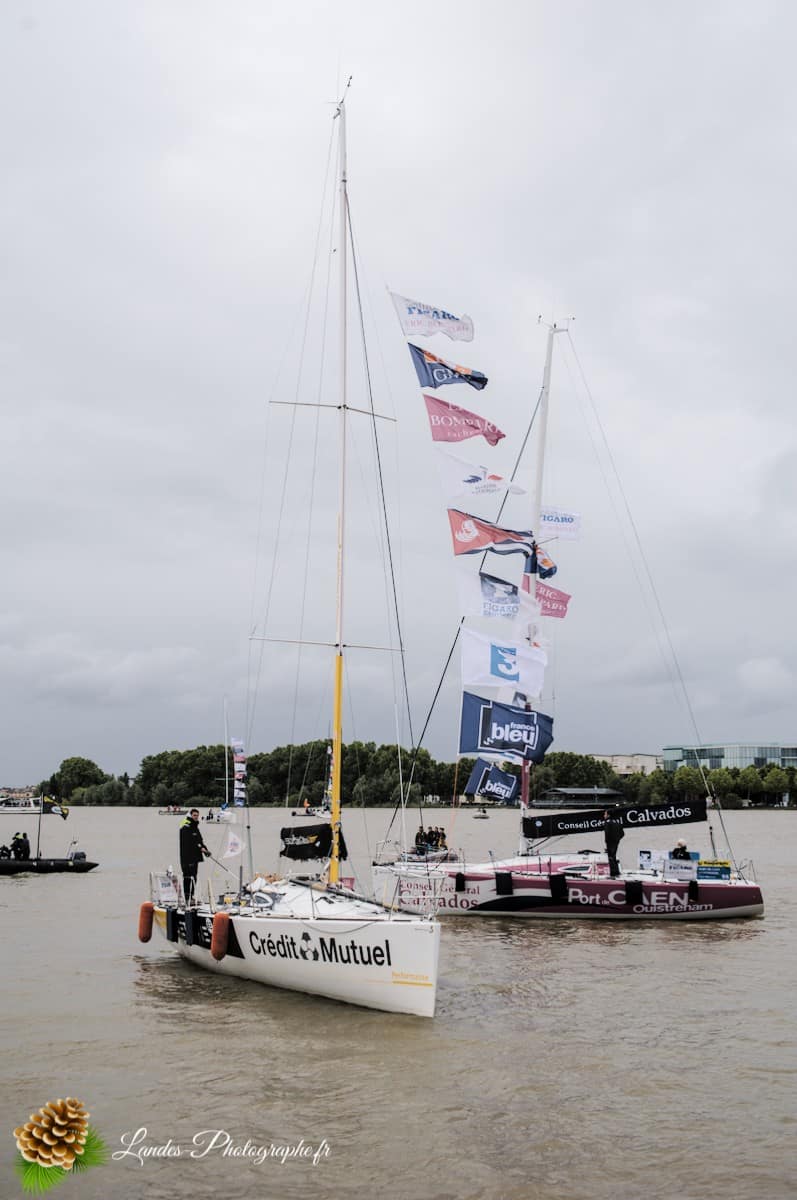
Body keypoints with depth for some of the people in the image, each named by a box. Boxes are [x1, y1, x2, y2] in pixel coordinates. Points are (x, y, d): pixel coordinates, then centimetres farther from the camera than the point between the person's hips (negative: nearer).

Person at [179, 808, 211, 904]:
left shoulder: (195, 827, 19)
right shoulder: (186, 827, -11)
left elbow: (200, 840, 20)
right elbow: (189, 841, -20)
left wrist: (205, 850, 5)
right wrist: (200, 848, -20)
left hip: (195, 856, 10)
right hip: (187, 856, -10)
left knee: (193, 877, 13)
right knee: (188, 877, -10)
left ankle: (191, 896, 20)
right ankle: (187, 898, -9)